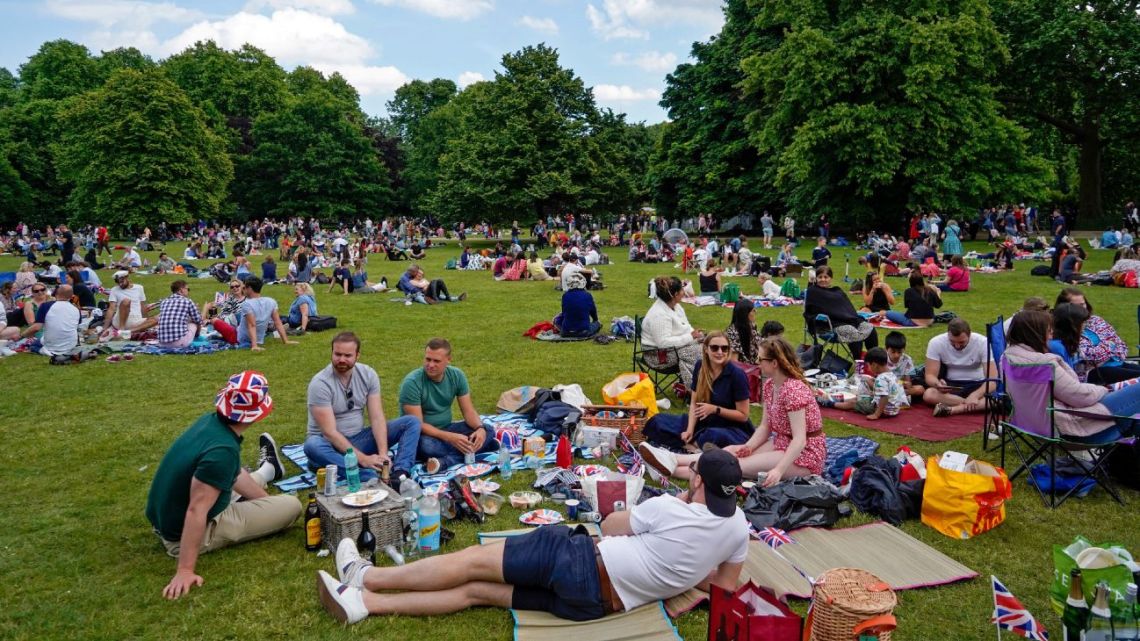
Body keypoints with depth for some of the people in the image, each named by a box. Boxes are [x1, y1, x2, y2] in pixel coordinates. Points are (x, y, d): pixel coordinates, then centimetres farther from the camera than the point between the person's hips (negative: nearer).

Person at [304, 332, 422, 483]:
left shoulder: (368, 374, -5)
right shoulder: (320, 383, -19)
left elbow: (377, 418, -9)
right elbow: (329, 431, -23)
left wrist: (383, 453, -25)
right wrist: (363, 459, -31)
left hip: (360, 438, 4)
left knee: (412, 422, -10)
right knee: (313, 446, -40)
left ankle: (400, 473, -35)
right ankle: (373, 477, -49)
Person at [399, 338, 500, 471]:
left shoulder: (457, 375, -4)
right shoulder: (412, 383, -20)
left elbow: (468, 411, -2)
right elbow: (417, 425, -22)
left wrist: (480, 428, -24)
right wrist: (450, 437, -33)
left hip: (446, 429, 6)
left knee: (487, 432, -16)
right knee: (426, 445, -40)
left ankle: (445, 461, -32)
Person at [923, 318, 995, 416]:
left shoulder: (983, 343, -17)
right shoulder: (936, 343, -15)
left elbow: (992, 378, -20)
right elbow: (930, 375, -14)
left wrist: (975, 395, -39)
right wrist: (937, 383, -39)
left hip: (977, 385, 0)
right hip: (950, 385, 0)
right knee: (928, 395, -33)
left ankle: (950, 409, -32)